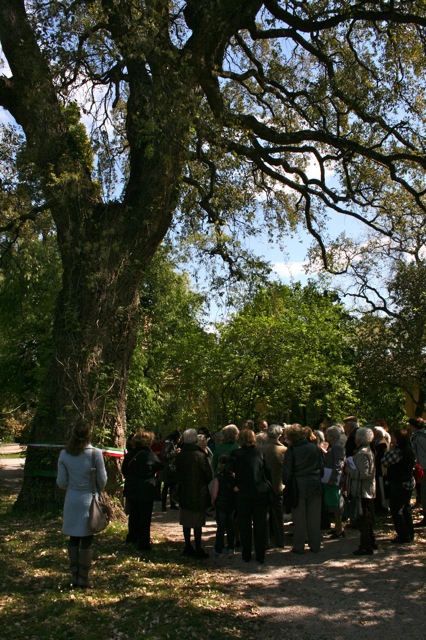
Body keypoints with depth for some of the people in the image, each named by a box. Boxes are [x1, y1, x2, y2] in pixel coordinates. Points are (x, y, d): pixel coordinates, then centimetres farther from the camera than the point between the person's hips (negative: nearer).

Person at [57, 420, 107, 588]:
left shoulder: (64, 454, -5)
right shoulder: (95, 453, -12)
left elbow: (61, 482, 0)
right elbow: (102, 480, -5)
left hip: (71, 500, 3)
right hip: (88, 499, -2)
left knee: (73, 538, 12)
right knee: (87, 540, 6)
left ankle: (75, 577, 18)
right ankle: (83, 579, 11)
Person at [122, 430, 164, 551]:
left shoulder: (129, 454, -2)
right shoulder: (150, 455, -15)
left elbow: (124, 470, 7)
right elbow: (160, 467, -2)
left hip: (131, 490, 5)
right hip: (146, 490, -5)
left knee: (133, 514, 21)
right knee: (145, 517, 3)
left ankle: (132, 537, 35)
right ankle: (143, 543, 6)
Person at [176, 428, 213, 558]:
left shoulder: (180, 456, -1)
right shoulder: (200, 455, -17)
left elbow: (178, 473, 8)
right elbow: (209, 474, -10)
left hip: (184, 493, 5)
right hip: (199, 494, -5)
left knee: (186, 522, 14)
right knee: (198, 523, 3)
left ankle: (187, 547, 22)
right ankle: (198, 549, 8)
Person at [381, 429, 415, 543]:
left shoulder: (397, 451, -24)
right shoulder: (410, 450, 4)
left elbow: (385, 462, -17)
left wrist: (389, 450, -5)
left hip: (399, 485, -9)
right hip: (409, 483, 9)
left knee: (396, 510, 0)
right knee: (406, 508, 18)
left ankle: (403, 536, 2)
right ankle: (410, 535, 27)